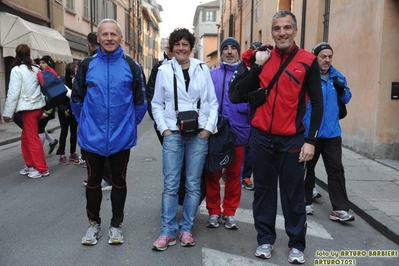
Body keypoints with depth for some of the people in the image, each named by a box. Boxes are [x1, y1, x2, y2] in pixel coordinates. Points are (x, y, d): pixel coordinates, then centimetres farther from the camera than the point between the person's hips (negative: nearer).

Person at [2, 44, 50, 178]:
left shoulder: (17, 70, -8)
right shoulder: (35, 69, 10)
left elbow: (13, 92, -10)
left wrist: (7, 113, -5)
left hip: (28, 108, -7)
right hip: (39, 106, 7)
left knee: (32, 138, 0)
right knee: (26, 137, 17)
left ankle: (42, 168, 5)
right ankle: (30, 165, 23)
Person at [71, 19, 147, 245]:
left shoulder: (132, 66, -3)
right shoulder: (87, 65, -1)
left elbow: (140, 100, 4)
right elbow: (77, 99, 8)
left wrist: (131, 124, 6)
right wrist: (84, 123, 9)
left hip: (121, 137, -1)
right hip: (92, 136, 1)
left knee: (119, 181, 12)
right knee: (93, 181, 13)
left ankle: (117, 224, 28)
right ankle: (94, 223, 31)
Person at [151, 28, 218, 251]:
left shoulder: (202, 69, 4)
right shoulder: (164, 70, 3)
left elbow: (212, 102, 6)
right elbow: (157, 104, 7)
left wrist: (209, 127, -3)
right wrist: (164, 128, -3)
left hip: (198, 134, 1)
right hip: (173, 133, -1)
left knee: (194, 184, 6)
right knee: (171, 184, -2)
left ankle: (186, 229, 18)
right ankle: (168, 231, 9)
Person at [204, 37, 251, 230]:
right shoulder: (212, 75, 6)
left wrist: (250, 129, -7)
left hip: (238, 133, 0)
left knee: (234, 175, 9)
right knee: (212, 174, 7)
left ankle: (229, 213, 24)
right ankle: (214, 212, 22)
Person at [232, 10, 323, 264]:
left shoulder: (308, 61, -2)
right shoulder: (264, 58, 7)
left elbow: (317, 103, -2)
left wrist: (311, 140, -8)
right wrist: (258, 65, -8)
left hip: (292, 140, -3)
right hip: (261, 137, 3)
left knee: (294, 194, 5)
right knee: (263, 190, 11)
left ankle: (297, 245, 20)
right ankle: (265, 239, 25)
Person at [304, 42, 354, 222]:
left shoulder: (337, 76, 7)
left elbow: (346, 99, 13)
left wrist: (342, 90, -6)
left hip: (332, 133, 4)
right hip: (309, 132, -4)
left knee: (336, 170, 3)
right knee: (307, 168, 12)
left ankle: (340, 209, 8)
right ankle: (306, 202, 29)